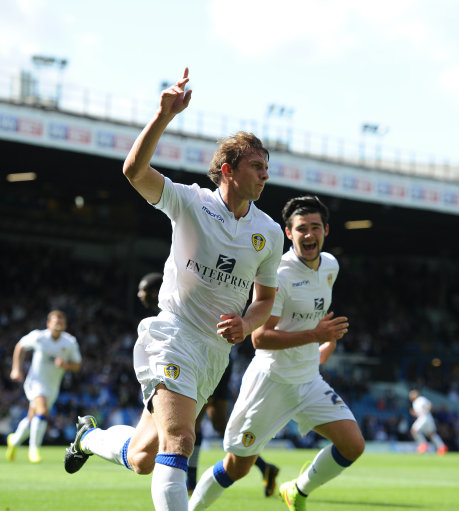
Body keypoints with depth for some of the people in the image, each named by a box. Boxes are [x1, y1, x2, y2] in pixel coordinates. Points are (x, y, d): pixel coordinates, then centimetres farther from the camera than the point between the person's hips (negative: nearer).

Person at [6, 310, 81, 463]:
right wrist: (16, 369, 2)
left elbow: (77, 364, 3)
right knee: (42, 411, -28)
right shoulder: (38, 337, -12)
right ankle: (34, 449, -16)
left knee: (32, 420, 13)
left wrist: (66, 365, -19)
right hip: (35, 381, -4)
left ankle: (14, 440, 43)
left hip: (53, 387, 4)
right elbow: (20, 346, 6)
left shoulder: (70, 342, -6)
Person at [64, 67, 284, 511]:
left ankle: (89, 435, 43)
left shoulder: (269, 233, 6)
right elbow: (135, 171, -21)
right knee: (178, 441, -27)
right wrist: (164, 116, -34)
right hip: (172, 336, -5)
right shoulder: (191, 203, -6)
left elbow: (265, 298, 17)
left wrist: (245, 325, -6)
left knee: (142, 459, 11)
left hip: (217, 352, 5)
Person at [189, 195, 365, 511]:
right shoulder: (277, 275, -20)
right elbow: (259, 337, -25)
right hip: (271, 381, -6)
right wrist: (315, 335, -29)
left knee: (353, 445, -6)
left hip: (309, 381, 6)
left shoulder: (330, 266, 5)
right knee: (237, 467, 0)